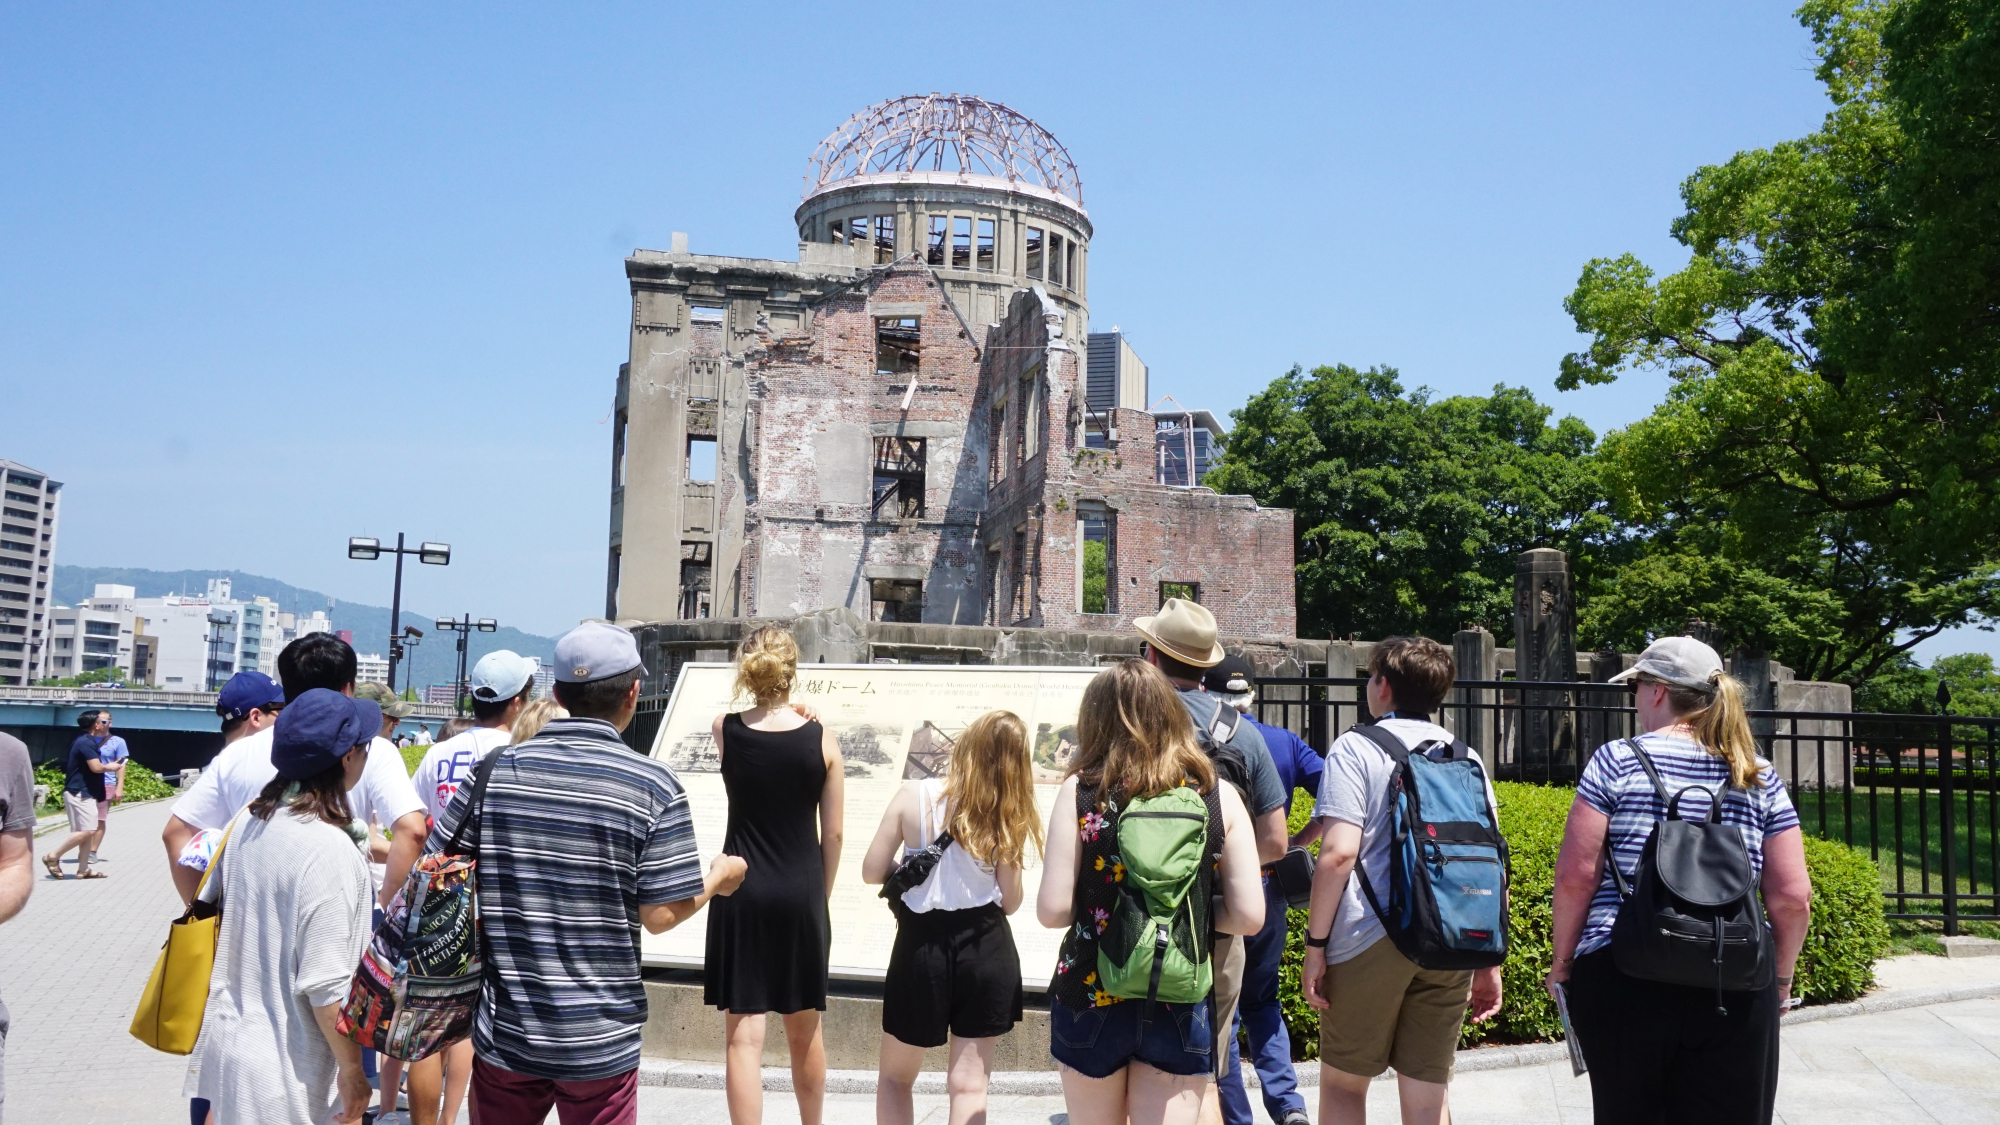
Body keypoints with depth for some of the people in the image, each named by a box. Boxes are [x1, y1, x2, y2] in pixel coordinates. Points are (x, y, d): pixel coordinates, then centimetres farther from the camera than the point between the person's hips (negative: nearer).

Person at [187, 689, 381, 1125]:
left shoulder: (247, 822, -1)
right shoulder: (330, 849, -23)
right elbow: (325, 987, -22)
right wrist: (352, 1070, -12)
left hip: (227, 1041, 7)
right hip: (283, 1071, -7)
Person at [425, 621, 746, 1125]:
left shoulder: (494, 768, -4)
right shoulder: (654, 786, -12)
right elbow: (660, 916, -12)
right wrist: (718, 879, 7)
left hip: (505, 1031, 2)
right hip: (601, 1042, -2)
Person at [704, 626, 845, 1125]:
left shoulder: (724, 730, -5)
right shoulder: (821, 739, -5)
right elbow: (832, 834, 0)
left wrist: (765, 704, 37)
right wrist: (822, 897, 11)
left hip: (743, 892, -1)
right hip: (801, 893, 1)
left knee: (744, 1033, 2)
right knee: (805, 1031, 17)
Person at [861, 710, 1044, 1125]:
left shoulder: (913, 795, -8)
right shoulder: (1006, 816, -6)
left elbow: (872, 872, -6)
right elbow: (1010, 901, -4)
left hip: (922, 948, -1)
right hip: (985, 950, 1)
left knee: (896, 1077, 18)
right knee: (969, 1084, 9)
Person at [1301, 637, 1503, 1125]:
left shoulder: (1356, 748, -4)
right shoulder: (1465, 756, 11)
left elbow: (1339, 853, -14)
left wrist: (1315, 944, -8)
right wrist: (1490, 962, 15)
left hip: (1371, 940, -4)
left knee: (1342, 1082, 11)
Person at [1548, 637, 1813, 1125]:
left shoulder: (1617, 761, -2)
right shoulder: (1760, 779, 7)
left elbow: (1575, 876, -6)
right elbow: (1793, 899, 4)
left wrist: (1561, 963, 6)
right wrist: (1780, 978, 19)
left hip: (1623, 980, -2)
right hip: (1736, 991, 2)